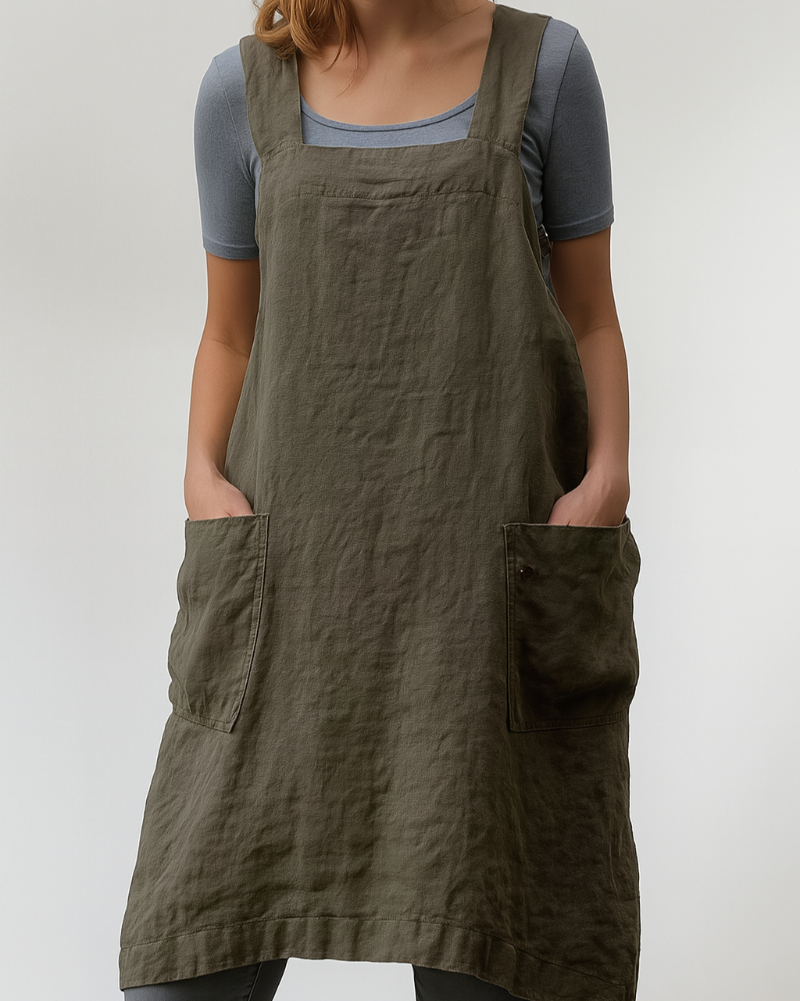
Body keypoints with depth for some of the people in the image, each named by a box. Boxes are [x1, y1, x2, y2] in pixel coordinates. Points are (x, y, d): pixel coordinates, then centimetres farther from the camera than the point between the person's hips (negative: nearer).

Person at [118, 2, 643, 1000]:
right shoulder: (244, 88, 7)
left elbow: (590, 319, 6)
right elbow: (230, 336, 13)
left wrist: (608, 478, -11)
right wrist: (204, 482, -5)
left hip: (487, 561, -1)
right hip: (304, 547, 1)